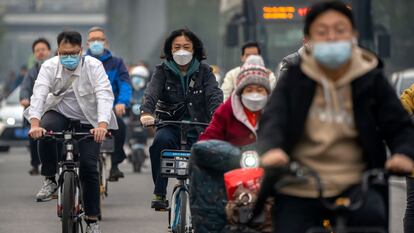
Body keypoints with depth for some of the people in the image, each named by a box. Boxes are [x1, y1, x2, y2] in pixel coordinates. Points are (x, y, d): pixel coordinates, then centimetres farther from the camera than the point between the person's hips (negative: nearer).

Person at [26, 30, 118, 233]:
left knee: (88, 167, -11)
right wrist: (35, 124, -42)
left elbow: (105, 95, -28)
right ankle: (50, 180, -14)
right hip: (60, 113, 1)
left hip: (88, 120, -1)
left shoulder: (93, 66, -17)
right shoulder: (50, 66, -13)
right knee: (45, 131, -33)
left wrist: (102, 125, -46)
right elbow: (39, 94, -25)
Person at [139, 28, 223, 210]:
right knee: (161, 140, -34)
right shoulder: (163, 71, 5)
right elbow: (151, 93, -12)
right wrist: (146, 112, -35)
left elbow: (214, 95, -10)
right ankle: (159, 194, -29)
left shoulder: (204, 71, 6)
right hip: (170, 125, -1)